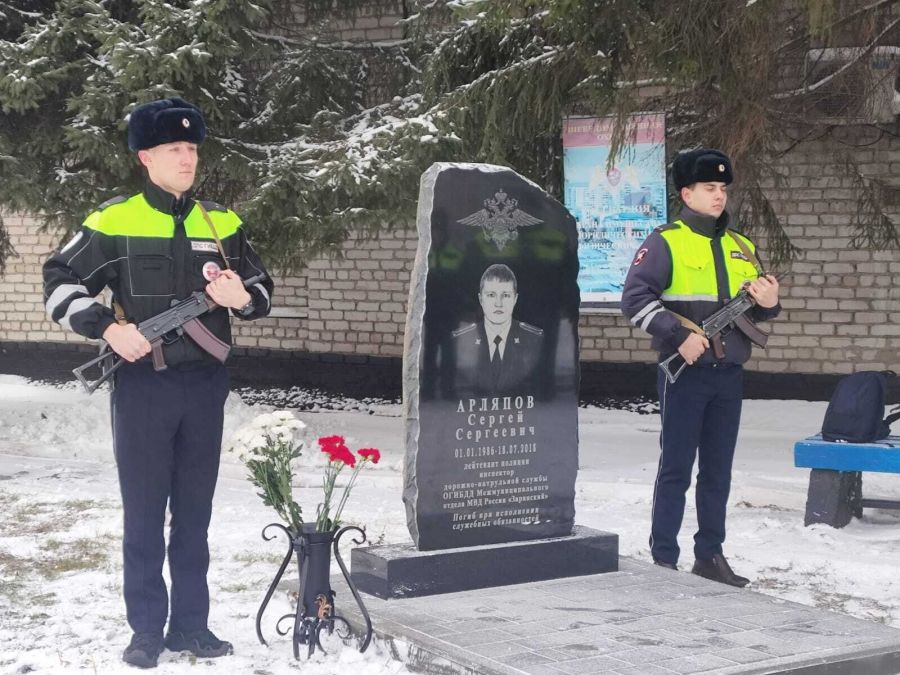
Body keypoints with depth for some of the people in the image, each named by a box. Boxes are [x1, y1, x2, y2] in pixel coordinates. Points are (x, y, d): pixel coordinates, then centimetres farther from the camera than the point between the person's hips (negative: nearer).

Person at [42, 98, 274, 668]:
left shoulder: (222, 223, 8)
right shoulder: (114, 221, -2)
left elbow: (263, 289, 14)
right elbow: (60, 284, 1)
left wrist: (242, 297, -9)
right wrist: (108, 326, -13)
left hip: (205, 384, 3)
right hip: (143, 383, -3)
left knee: (194, 511, 10)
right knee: (144, 512, 3)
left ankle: (191, 624, 19)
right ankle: (147, 629, 13)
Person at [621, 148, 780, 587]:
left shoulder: (741, 247, 15)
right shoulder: (665, 243, -4)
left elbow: (754, 309, 21)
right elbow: (635, 298, -11)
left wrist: (769, 304, -2)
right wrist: (679, 335, -19)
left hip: (729, 373, 6)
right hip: (685, 372, -6)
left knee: (718, 469, 11)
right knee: (676, 468, -1)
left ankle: (710, 555, 20)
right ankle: (664, 559, 6)